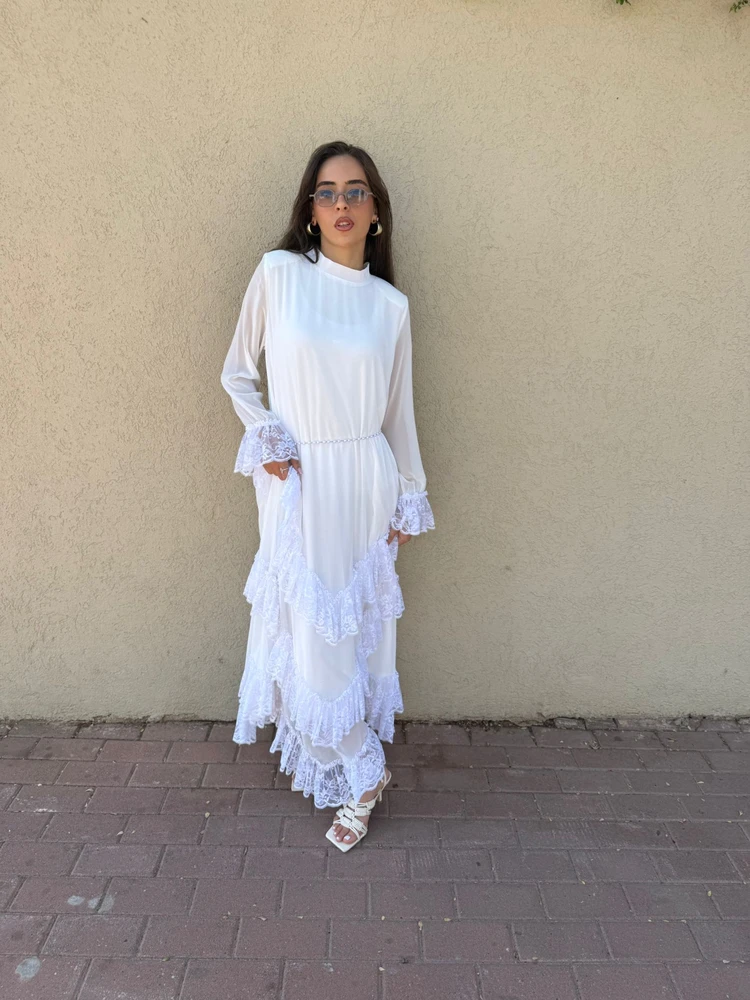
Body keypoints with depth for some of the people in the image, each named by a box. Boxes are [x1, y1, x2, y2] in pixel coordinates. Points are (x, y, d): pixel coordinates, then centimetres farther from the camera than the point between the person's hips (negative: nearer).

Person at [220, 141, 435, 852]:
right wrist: (263, 438, -8)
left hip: (366, 479, 2)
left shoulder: (391, 304, 4)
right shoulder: (278, 273, -1)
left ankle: (343, 773, 28)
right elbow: (237, 373, 7)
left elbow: (399, 410, 10)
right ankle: (362, 770, 27)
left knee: (359, 623, 8)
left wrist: (410, 497, 10)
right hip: (297, 478, -1)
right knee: (310, 626, 3)